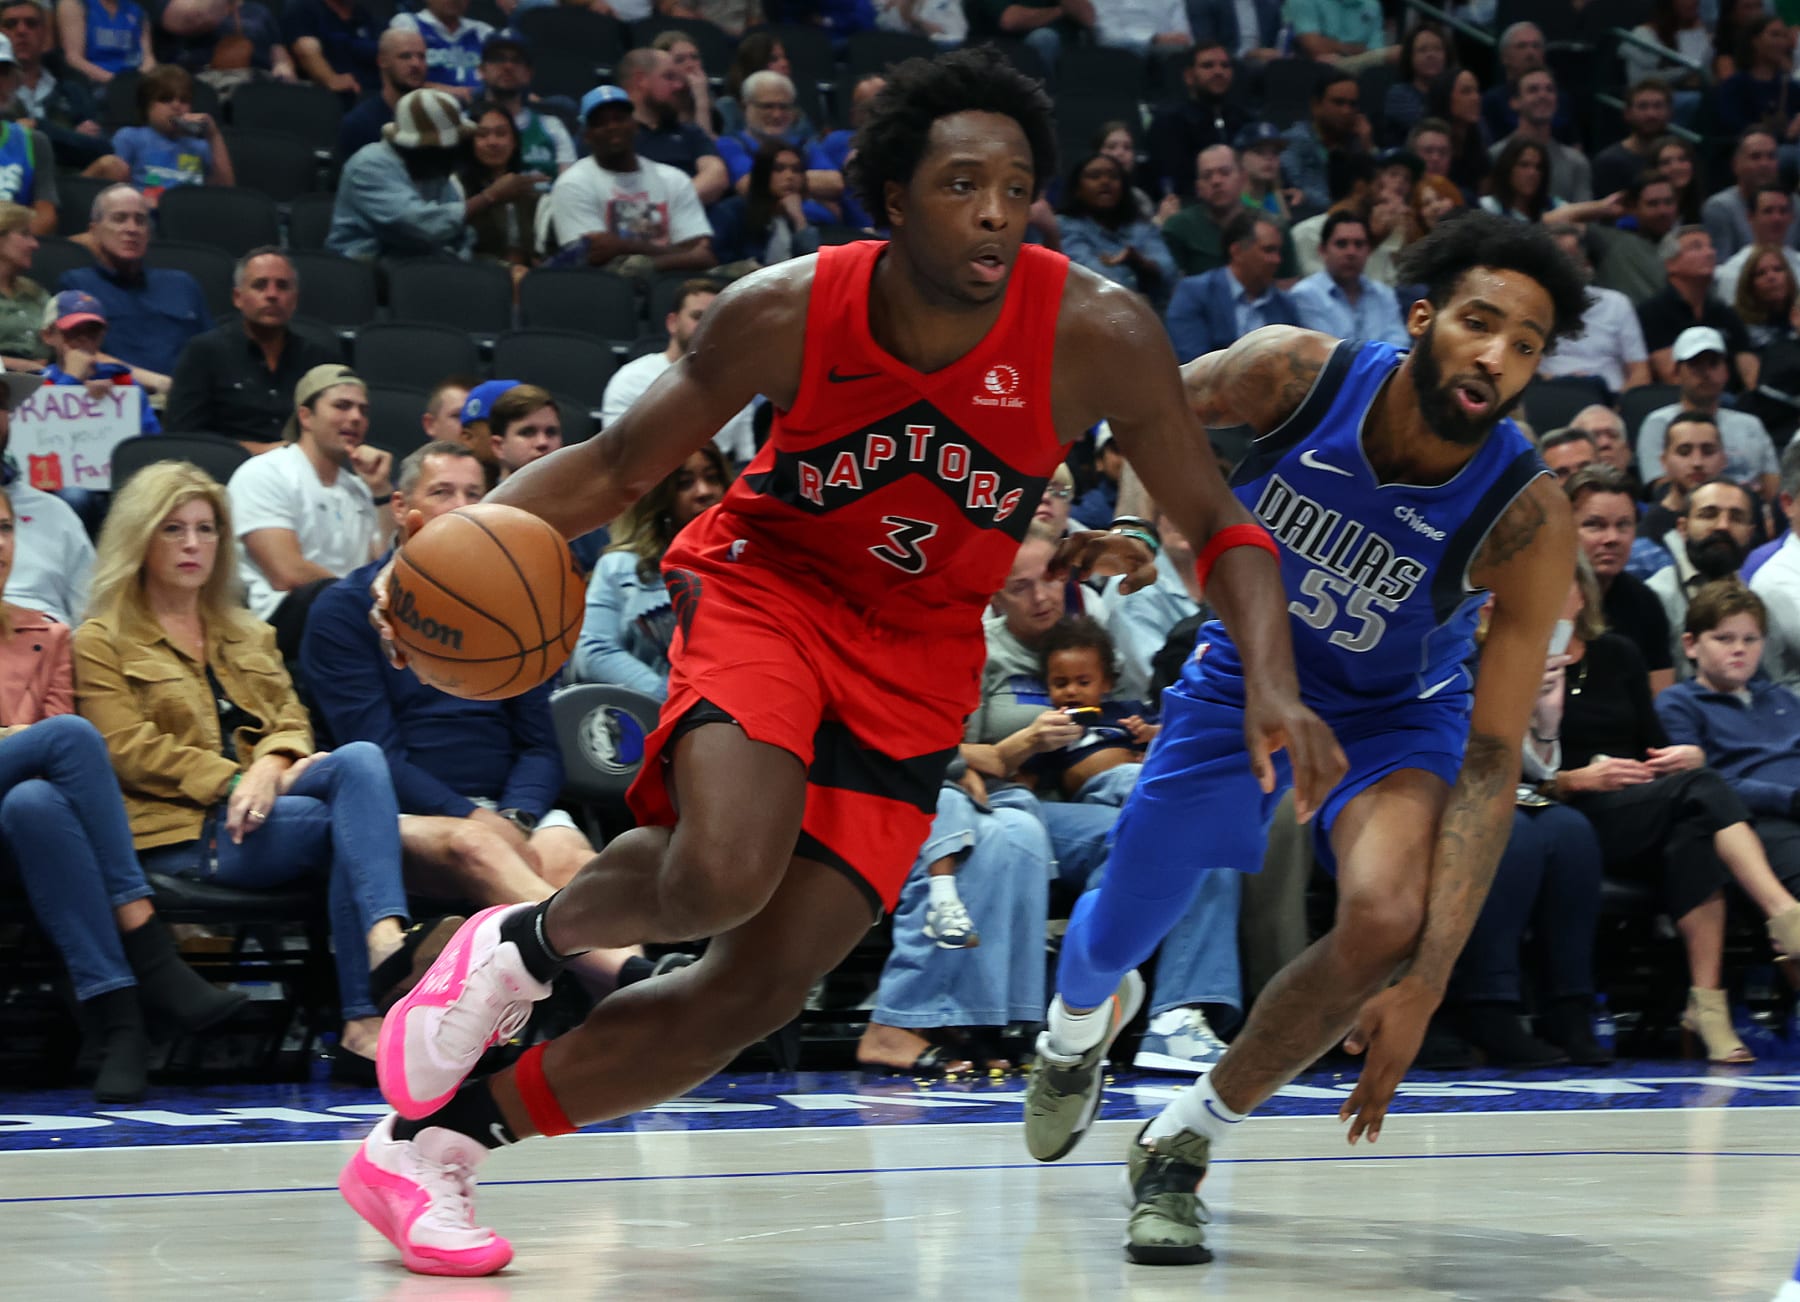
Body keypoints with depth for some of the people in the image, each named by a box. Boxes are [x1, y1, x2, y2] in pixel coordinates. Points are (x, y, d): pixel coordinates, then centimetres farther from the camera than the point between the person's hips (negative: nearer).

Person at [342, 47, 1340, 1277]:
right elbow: (617, 464, -7)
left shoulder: (1098, 334, -20)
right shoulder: (788, 312, -19)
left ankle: (437, 1136, 11)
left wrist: (1274, 684, -25)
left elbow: (1214, 517, -8)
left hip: (917, 658, 2)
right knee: (725, 873, -32)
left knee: (760, 988, -4)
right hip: (766, 587, -2)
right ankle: (527, 942, 3)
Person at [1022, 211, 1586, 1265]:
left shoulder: (1527, 518, -31)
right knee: (1111, 939, 13)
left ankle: (1183, 1144, -5)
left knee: (1386, 919, -31)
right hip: (1243, 680, 2)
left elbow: (1493, 757, -31)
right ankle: (1085, 1020, 56)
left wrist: (1426, 983, -36)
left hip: (1392, 713, -2)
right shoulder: (1299, 374, -27)